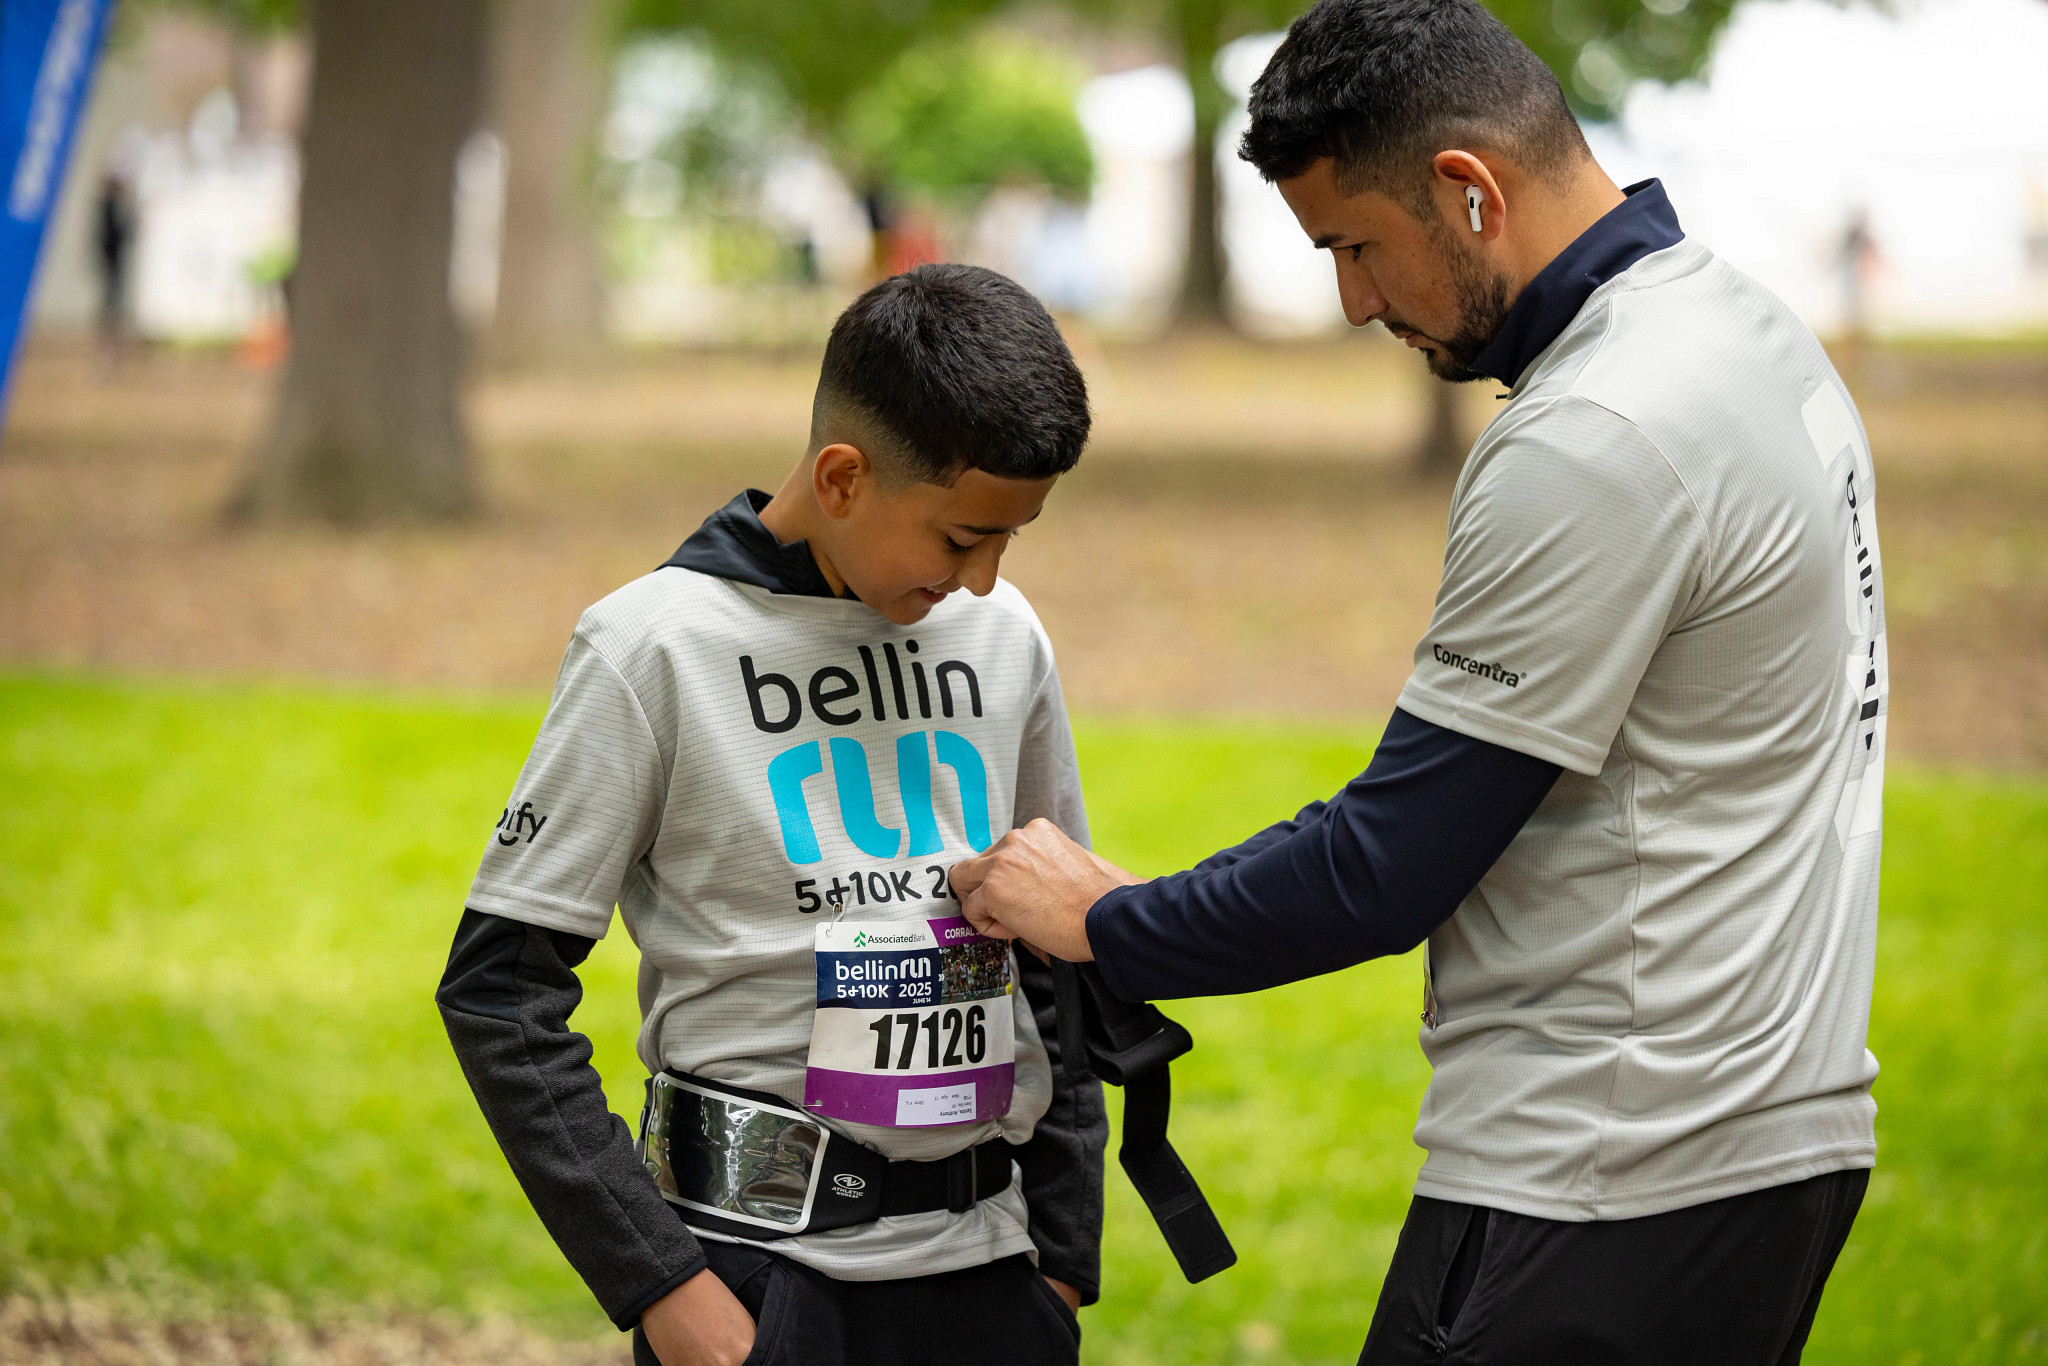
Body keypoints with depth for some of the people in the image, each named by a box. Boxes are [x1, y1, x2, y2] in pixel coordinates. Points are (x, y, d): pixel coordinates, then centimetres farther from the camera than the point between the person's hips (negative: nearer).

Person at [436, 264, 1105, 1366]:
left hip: (984, 1265, 4)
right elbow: (498, 987, -8)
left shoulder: (1004, 635, 7)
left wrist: (1066, 1253, 11)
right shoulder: (658, 645, -8)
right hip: (764, 1268, -4)